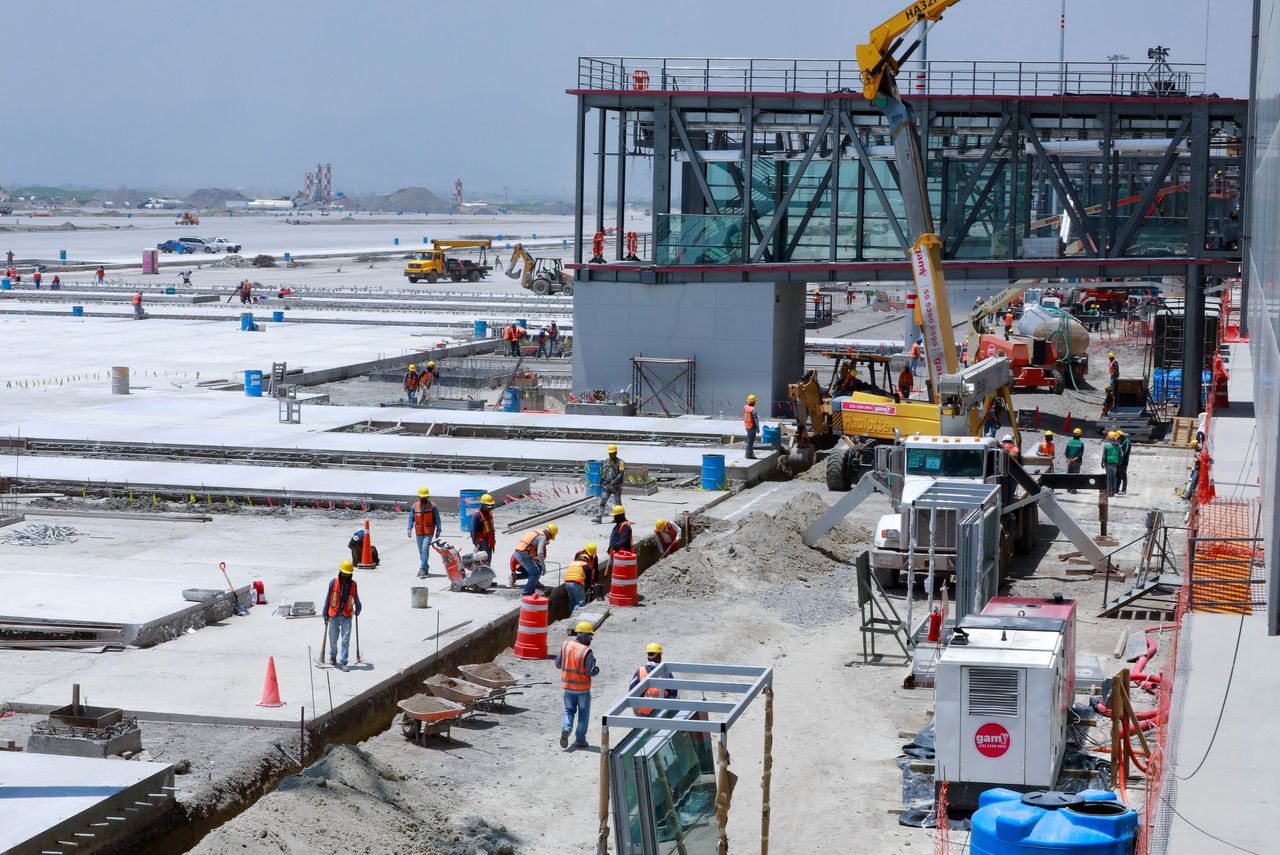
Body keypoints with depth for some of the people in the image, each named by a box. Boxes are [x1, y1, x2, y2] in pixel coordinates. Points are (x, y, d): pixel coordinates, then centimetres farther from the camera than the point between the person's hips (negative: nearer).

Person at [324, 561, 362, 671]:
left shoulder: (353, 584, 0)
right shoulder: (333, 582, -5)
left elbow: (356, 599, 16)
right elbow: (328, 598, 2)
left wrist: (357, 610, 28)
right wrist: (325, 615, 4)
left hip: (347, 616, 0)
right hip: (334, 615, 0)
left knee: (346, 639, -8)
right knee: (333, 638, 12)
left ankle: (342, 662, -5)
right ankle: (333, 655, 39)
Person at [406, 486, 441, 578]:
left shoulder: (433, 506, -2)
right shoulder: (414, 506, 3)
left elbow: (437, 519, 2)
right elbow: (411, 518, 7)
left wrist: (438, 530, -1)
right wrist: (410, 529, -5)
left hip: (429, 533, -4)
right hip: (419, 533, 4)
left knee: (425, 550, -16)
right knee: (421, 551, 13)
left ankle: (422, 569, -18)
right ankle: (425, 568, 27)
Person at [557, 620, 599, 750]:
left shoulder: (565, 644, -7)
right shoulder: (587, 651, -21)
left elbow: (558, 663, 0)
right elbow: (590, 671, -21)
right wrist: (597, 669, 0)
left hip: (568, 686, 4)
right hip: (583, 687, -4)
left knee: (569, 710, 19)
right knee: (583, 713, 12)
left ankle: (566, 728, -7)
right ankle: (580, 740, 16)